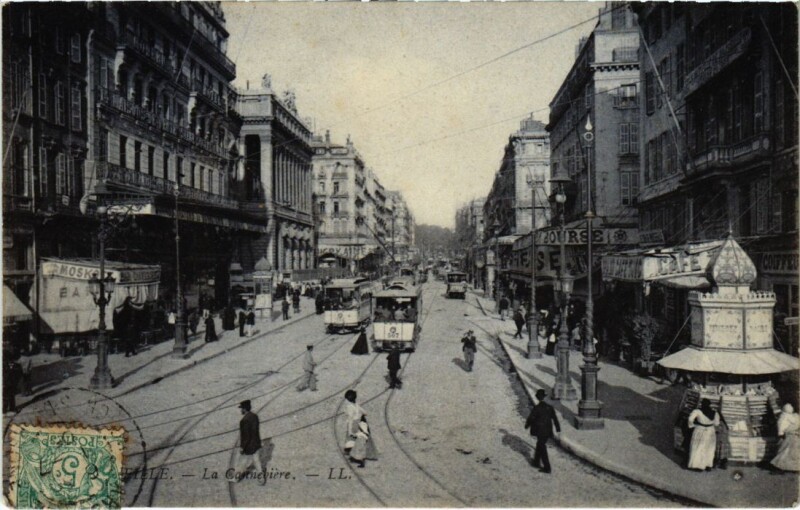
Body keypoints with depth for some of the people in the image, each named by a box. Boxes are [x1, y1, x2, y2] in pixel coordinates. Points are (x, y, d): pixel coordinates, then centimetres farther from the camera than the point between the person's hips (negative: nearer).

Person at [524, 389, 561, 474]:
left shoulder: (536, 408, -18)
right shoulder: (549, 407, -2)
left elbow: (531, 418, -11)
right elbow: (555, 419, 3)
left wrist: (527, 425, 8)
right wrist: (558, 429, 11)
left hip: (540, 432, -6)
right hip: (548, 431, 6)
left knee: (542, 449, 5)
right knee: (539, 446, 22)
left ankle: (547, 468, 7)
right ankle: (536, 462, 34)